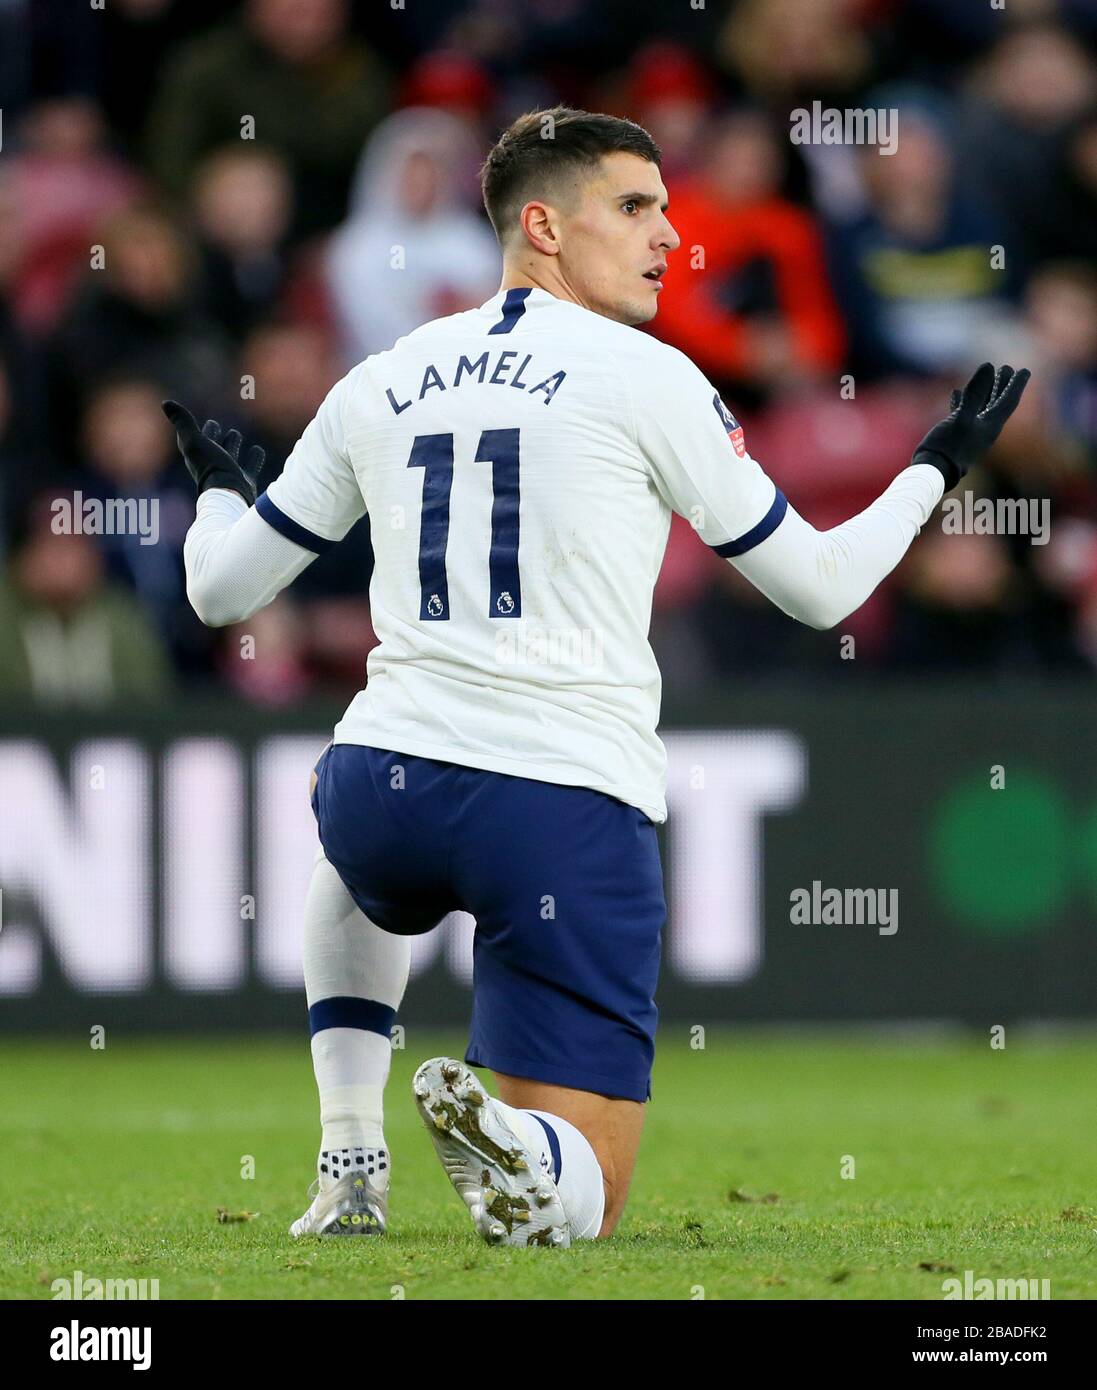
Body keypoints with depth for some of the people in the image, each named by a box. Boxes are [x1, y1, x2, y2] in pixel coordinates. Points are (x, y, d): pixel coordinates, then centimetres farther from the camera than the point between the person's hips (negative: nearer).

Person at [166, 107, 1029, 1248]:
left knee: (354, 866, 44)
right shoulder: (646, 379, 0)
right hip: (568, 809, -4)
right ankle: (511, 1146, -31)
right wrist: (935, 470, 24)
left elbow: (221, 589, 20)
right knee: (582, 1199, 6)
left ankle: (351, 1168, 25)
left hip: (387, 782, 4)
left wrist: (220, 495, 43)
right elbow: (818, 586, 8)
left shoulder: (379, 385, 12)